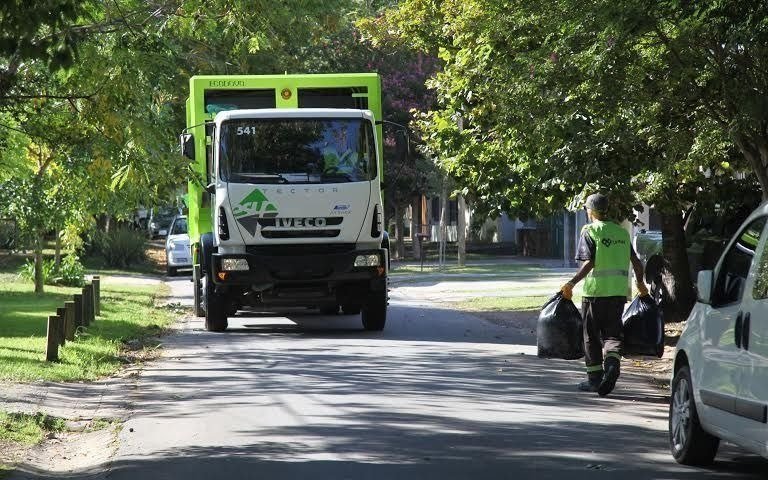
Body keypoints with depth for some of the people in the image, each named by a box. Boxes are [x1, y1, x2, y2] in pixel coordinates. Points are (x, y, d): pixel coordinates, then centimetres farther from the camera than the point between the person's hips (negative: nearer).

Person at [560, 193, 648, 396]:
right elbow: (636, 262, 13)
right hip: (618, 291, 4)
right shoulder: (621, 232, 12)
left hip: (596, 290, -4)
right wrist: (640, 284, 28)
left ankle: (595, 377, 10)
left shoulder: (590, 231, -5)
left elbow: (589, 263, -15)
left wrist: (571, 284, -13)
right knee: (612, 332, 7)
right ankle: (613, 362, -22)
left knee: (592, 334, 7)